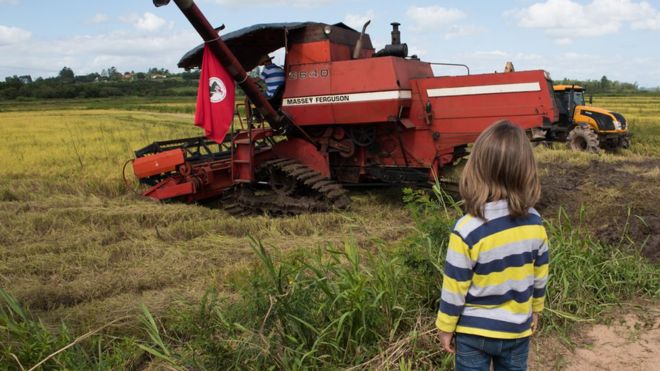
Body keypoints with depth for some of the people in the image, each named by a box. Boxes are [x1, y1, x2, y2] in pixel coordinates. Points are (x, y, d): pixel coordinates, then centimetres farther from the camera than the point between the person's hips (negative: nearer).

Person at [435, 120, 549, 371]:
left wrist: (446, 327, -2)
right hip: (517, 330, 4)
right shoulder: (534, 223, -11)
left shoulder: (467, 230, -25)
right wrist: (535, 310, 19)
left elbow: (455, 287, -17)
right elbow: (540, 275, 2)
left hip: (473, 331, -3)